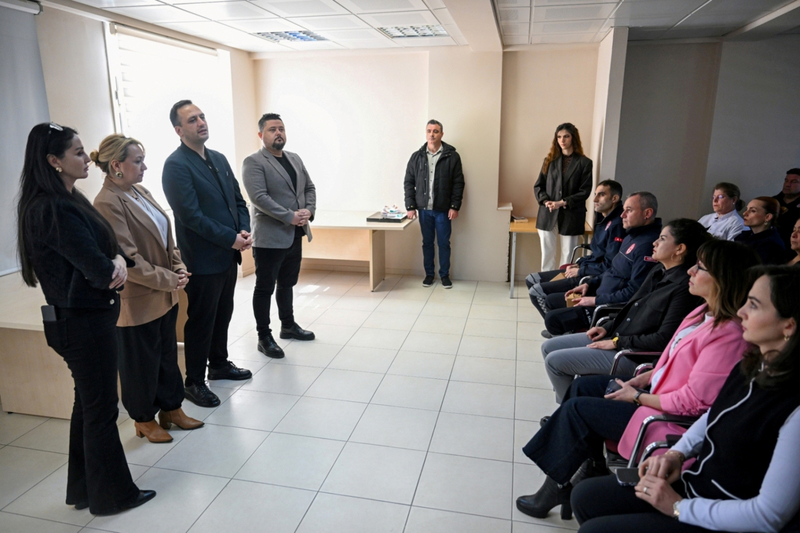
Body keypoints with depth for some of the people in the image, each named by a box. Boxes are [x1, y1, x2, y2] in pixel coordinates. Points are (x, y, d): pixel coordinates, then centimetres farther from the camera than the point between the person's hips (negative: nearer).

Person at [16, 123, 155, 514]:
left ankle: (84, 490, 36)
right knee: (102, 407, 4)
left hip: (86, 315, 10)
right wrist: (113, 268, -3)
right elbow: (97, 268, -25)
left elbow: (105, 244, 9)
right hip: (82, 320, -10)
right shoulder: (52, 210, -21)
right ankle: (112, 495, 22)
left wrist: (118, 260, -12)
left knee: (88, 403, 19)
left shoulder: (69, 201, 9)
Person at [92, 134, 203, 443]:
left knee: (167, 354, 18)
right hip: (137, 300, -8)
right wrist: (167, 279, -16)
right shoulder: (107, 203, -19)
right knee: (141, 362, 10)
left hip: (165, 295, 8)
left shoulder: (140, 192, 7)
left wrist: (178, 269, 0)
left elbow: (165, 237, 13)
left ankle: (171, 408, 34)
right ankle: (144, 420, 29)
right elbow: (128, 258, -22)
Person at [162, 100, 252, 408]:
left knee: (223, 315, 19)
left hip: (228, 255, 8)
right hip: (203, 260, -7)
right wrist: (231, 238, -19)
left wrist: (244, 230, -5)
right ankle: (194, 382, 19)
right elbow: (191, 216, -20)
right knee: (201, 322, 4)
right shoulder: (176, 165, -13)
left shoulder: (219, 159, 11)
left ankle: (219, 364, 38)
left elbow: (238, 200, 13)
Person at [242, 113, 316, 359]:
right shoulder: (253, 162, -9)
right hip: (270, 237, -7)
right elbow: (259, 197, -20)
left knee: (287, 284, 20)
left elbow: (310, 188, 14)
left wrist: (309, 211, -5)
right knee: (265, 288, 3)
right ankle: (264, 337, 13)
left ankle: (288, 325, 35)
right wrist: (290, 217, -21)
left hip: (295, 235, 7)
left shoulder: (295, 159, 14)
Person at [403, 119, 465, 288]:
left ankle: (444, 275, 20)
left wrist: (455, 206, -9)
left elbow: (458, 183, -4)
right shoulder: (417, 156, 3)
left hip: (443, 209, -2)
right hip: (424, 209, 2)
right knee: (427, 242, 11)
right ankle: (429, 274, 23)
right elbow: (408, 182, 5)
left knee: (444, 243, 6)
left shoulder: (452, 156, -4)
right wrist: (410, 206, -2)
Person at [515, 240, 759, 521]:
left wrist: (637, 396, -15)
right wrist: (641, 379, 2)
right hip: (657, 390, 10)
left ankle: (557, 487, 13)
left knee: (576, 408, -7)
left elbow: (692, 401, -26)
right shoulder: (707, 312, 0)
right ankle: (592, 466, 15)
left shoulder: (728, 334, -28)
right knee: (583, 386, 11)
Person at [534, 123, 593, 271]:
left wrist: (563, 202, -15)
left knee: (568, 256, 4)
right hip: (548, 214, 2)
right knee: (547, 254, 6)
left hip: (571, 215, -2)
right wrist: (546, 201, -11)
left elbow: (585, 191, -4)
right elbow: (538, 186, 8)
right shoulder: (550, 160, 9)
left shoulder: (584, 163, 1)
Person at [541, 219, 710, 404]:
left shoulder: (684, 287, -19)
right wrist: (607, 328, 5)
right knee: (549, 347, 7)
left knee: (554, 361, -13)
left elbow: (663, 339, -22)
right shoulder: (658, 271, 9)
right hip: (616, 336, 10)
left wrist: (617, 342, -15)